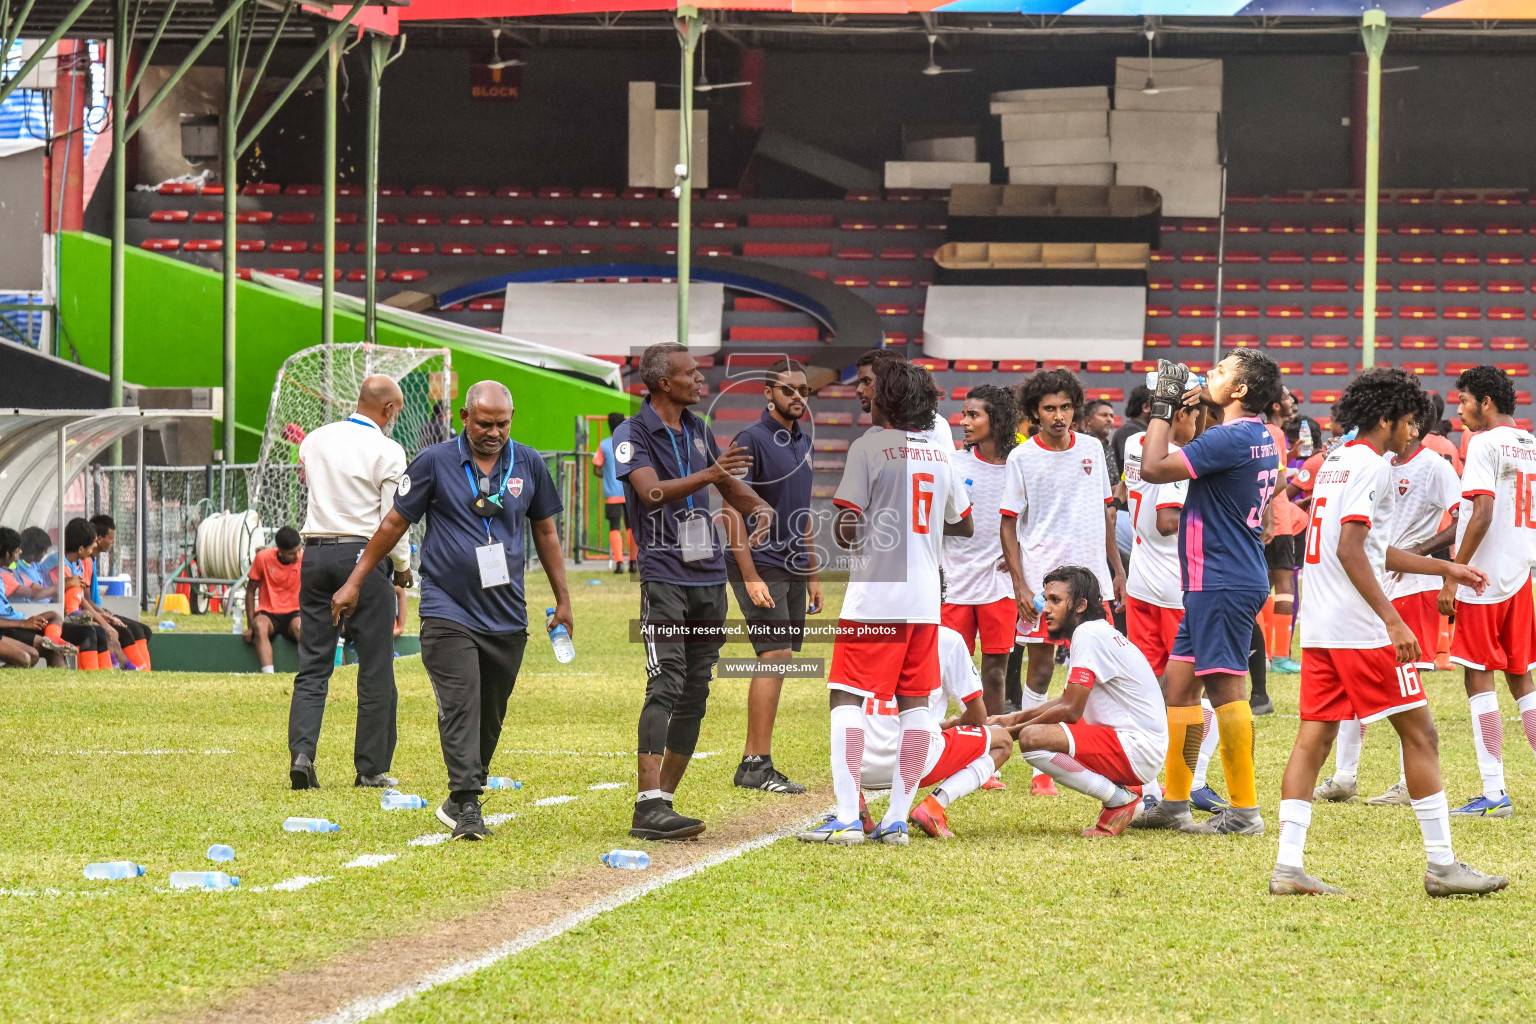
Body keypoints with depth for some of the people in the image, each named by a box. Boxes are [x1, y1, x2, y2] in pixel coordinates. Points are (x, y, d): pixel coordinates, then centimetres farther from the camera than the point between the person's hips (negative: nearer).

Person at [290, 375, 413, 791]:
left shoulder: (314, 441, 9)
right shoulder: (386, 451, -8)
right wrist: (403, 567, 7)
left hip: (314, 553, 5)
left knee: (313, 664, 6)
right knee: (375, 667, 3)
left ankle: (301, 752, -11)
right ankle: (371, 768, 4)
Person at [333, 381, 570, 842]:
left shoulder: (528, 464, 7)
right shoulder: (434, 462, -2)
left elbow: (545, 531, 18)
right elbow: (395, 523, 5)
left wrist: (562, 599, 19)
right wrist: (355, 582, 5)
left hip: (506, 614, 4)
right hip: (448, 609, -4)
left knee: (490, 716, 7)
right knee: (460, 707, -14)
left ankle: (460, 800, 21)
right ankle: (466, 805, -18)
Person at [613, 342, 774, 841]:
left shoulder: (698, 431, 16)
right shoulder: (633, 434, -5)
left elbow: (729, 485, 27)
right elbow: (652, 492, -21)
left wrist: (759, 507, 5)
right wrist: (708, 475, -35)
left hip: (709, 577, 7)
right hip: (663, 576, -7)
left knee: (695, 693, 5)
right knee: (666, 685, -17)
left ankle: (663, 801, 12)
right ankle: (648, 806, -22)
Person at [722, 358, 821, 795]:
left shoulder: (802, 442, 15)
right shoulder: (751, 441, -10)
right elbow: (732, 510, -14)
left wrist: (812, 574, 20)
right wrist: (750, 577, -19)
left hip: (793, 569, 8)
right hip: (760, 565, -8)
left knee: (776, 663, 7)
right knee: (776, 656, -15)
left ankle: (752, 761, 10)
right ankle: (758, 765, -13)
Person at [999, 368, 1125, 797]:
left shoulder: (1092, 448, 7)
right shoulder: (1022, 458, -3)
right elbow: (1008, 523, -2)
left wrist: (1117, 569, 13)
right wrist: (1019, 584, -10)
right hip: (1042, 576, -3)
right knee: (1040, 667, -1)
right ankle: (1040, 772, 4)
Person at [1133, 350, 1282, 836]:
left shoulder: (1231, 439, -18)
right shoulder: (1260, 437, 13)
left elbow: (1154, 468, -20)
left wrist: (1164, 404, -9)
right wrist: (1196, 400, 18)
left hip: (1224, 582, -10)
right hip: (1216, 581, 10)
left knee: (1225, 688, -9)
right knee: (1179, 681, 14)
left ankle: (1244, 810, -8)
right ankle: (1174, 803, 19)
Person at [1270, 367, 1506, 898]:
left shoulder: (1335, 462, 18)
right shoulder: (1371, 466, -11)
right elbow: (1351, 551, -21)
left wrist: (1446, 568, 29)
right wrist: (1392, 620, -24)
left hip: (1318, 630, 9)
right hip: (1361, 629, -9)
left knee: (1314, 738, 4)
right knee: (1419, 733, -1)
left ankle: (1288, 865, -3)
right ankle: (1442, 864, 2)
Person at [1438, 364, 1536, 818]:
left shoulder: (1485, 444, -11)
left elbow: (1482, 516, -20)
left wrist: (1452, 578, -18)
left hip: (1483, 579, -7)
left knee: (1479, 678, -2)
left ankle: (1494, 792, -5)